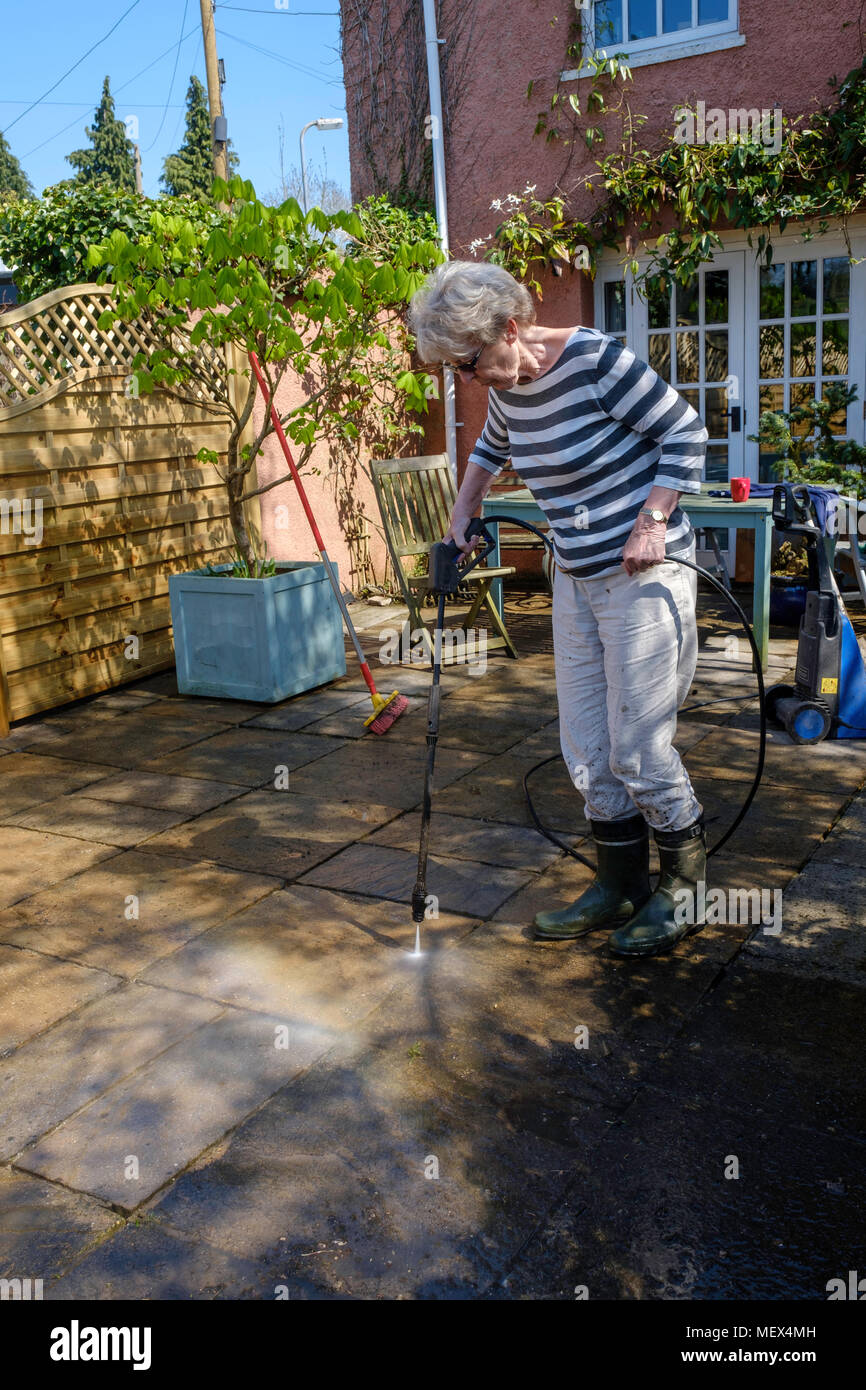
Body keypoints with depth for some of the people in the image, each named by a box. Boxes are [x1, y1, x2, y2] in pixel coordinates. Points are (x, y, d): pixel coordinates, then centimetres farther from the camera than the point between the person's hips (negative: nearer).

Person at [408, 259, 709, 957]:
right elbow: (490, 450, 27)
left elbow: (685, 431, -12)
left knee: (637, 750, -3)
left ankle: (687, 889, 18)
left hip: (642, 577, -8)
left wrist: (652, 522, -18)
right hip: (576, 580, 8)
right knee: (587, 747, 10)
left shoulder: (596, 361, -18)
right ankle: (621, 887, 25)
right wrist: (462, 517, 19)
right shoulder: (509, 389, 5)